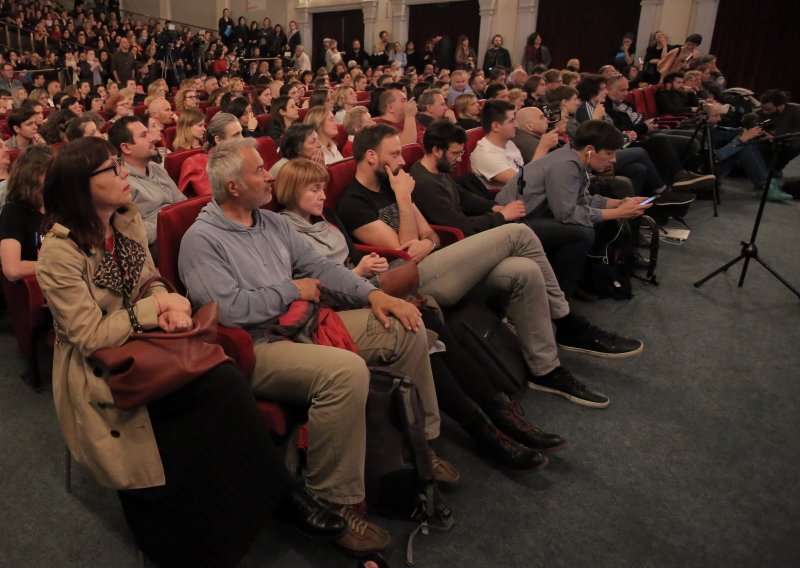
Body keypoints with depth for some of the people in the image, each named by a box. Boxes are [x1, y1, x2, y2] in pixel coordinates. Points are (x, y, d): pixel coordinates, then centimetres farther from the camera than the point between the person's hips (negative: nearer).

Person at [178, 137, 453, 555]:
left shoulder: (271, 222, 16)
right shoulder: (201, 240, -9)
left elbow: (317, 265, 14)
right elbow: (229, 308, -21)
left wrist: (372, 293, -1)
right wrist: (292, 290, -9)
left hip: (304, 326, 9)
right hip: (256, 346, -8)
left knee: (406, 328, 1)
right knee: (346, 371, -37)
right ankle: (333, 502, -19)